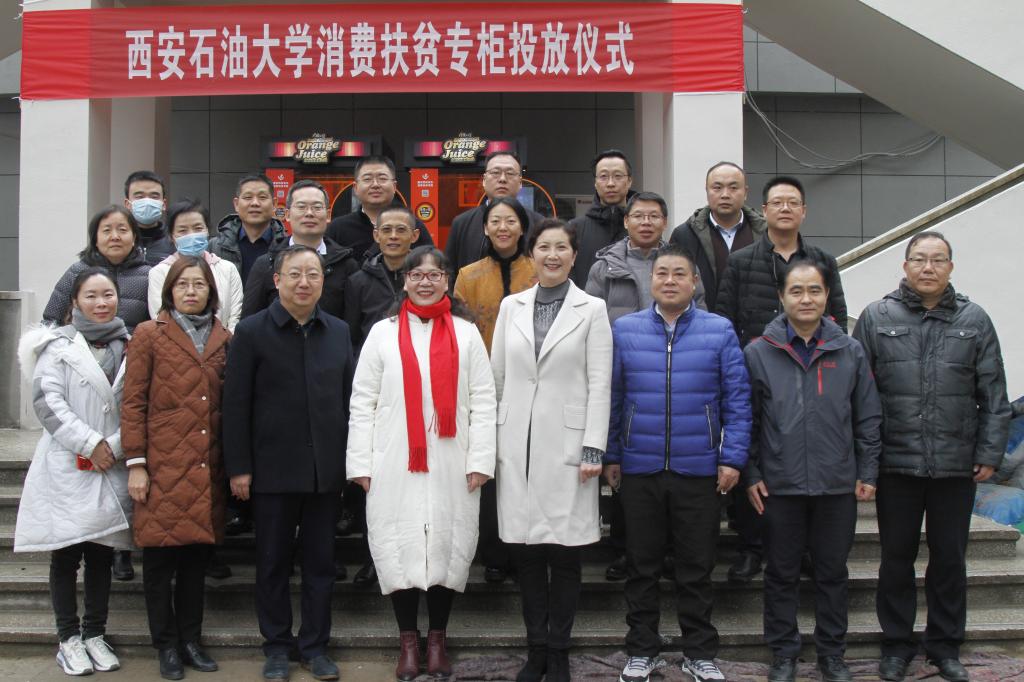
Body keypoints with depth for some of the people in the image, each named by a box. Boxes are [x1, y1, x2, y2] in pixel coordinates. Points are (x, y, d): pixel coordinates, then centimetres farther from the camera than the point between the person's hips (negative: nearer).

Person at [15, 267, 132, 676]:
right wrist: (90, 443, -13)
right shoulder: (58, 345, 1)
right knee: (65, 554, 2)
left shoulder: (129, 347, 11)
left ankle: (95, 635, 18)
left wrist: (115, 446, -6)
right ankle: (69, 639, 12)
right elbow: (47, 401, -8)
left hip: (112, 468, 3)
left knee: (102, 554, 7)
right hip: (66, 468, -3)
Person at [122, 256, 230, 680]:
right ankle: (167, 645, 15)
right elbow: (133, 403, -2)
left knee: (197, 556, 10)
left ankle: (191, 640, 22)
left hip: (207, 467, 3)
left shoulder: (224, 339, 11)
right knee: (159, 558, 2)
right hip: (163, 465, -3)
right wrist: (135, 464, -8)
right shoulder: (149, 334, 1)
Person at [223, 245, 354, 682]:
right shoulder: (252, 331, -2)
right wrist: (238, 467, -7)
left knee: (321, 562, 10)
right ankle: (277, 646, 22)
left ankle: (315, 645, 23)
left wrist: (353, 460, 6)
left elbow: (349, 397, 10)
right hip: (272, 469, -2)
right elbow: (235, 405, -4)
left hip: (326, 470, 3)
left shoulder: (339, 332, 7)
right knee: (273, 562, 8)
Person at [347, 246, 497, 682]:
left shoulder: (466, 332, 7)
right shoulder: (383, 333, 7)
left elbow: (482, 400, 3)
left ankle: (437, 639, 19)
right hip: (395, 464, 0)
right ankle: (408, 641, 16)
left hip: (452, 465, 0)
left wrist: (480, 460, -4)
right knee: (400, 549, 2)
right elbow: (363, 401, 4)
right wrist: (361, 463, -2)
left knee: (447, 548, 4)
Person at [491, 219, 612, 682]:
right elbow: (497, 375, 11)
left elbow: (599, 383, -3)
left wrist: (593, 448, -10)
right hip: (516, 441, 3)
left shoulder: (592, 309, 1)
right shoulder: (511, 306, 9)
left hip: (566, 442, -3)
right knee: (525, 550, 6)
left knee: (563, 551, 2)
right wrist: (489, 441, 7)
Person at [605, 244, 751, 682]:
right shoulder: (624, 330, 2)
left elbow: (737, 399, -1)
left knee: (696, 568, 9)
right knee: (641, 566, 11)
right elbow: (612, 398, 5)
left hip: (699, 469, -1)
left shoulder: (720, 331, -1)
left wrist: (732, 457, -6)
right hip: (639, 469, 1)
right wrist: (610, 456, 3)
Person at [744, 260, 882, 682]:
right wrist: (750, 475, -2)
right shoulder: (759, 354, -1)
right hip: (779, 485, -1)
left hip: (838, 484, 1)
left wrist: (868, 473, 3)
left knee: (833, 571, 12)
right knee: (782, 572, 9)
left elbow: (868, 418, 7)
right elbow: (745, 419, 2)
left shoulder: (850, 353, 4)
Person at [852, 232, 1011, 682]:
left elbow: (993, 395, 5)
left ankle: (945, 646, 26)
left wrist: (990, 453, 1)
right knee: (897, 558, 9)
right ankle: (896, 645, 23)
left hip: (956, 465, 1)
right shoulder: (876, 318, 0)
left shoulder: (974, 321, 4)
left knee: (950, 559, 11)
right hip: (896, 463, -1)